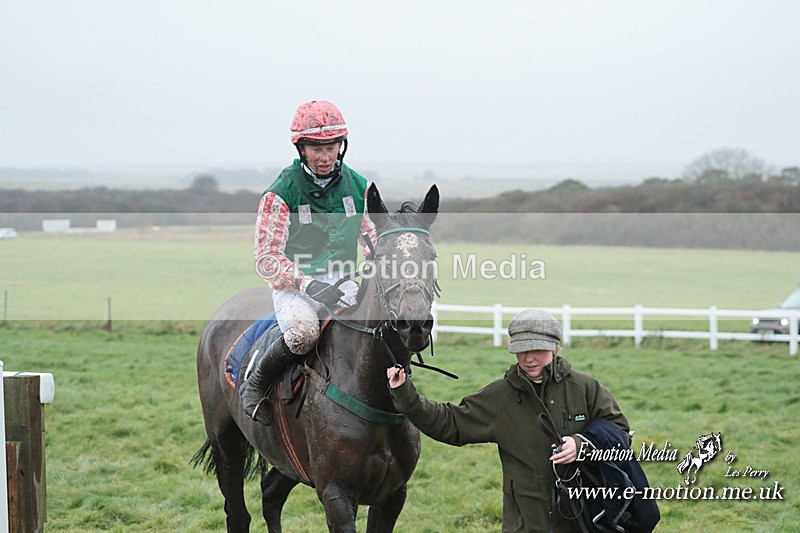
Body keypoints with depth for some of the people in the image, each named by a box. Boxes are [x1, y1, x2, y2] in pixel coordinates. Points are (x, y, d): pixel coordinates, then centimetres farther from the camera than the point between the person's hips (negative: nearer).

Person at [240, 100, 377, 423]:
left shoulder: (358, 187, 6)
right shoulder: (281, 194, -9)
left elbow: (377, 239, 16)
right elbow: (267, 259, -11)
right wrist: (310, 285, -26)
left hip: (343, 285, 4)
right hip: (294, 285, -4)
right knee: (304, 332, -38)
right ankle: (255, 382, -9)